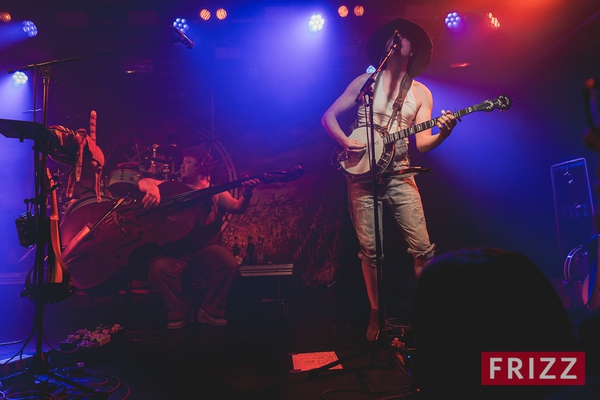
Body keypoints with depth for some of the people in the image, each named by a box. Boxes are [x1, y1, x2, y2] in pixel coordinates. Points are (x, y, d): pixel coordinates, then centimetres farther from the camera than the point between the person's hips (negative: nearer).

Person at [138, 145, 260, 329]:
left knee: (229, 262, -29)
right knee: (159, 267, -29)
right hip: (177, 250, 1)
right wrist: (153, 188, -19)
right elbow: (143, 182, 6)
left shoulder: (216, 193, 8)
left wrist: (246, 194, -32)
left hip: (206, 250, -1)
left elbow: (237, 208, -9)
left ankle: (210, 311, -8)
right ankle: (180, 312, -4)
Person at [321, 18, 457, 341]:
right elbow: (328, 117, 5)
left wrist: (442, 133, -20)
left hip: (399, 176, 1)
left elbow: (421, 142, 1)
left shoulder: (421, 93, 10)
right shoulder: (365, 82, 7)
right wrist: (345, 141, -12)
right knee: (369, 249, -1)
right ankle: (376, 314, 16)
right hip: (363, 175, -1)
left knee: (422, 247, -6)